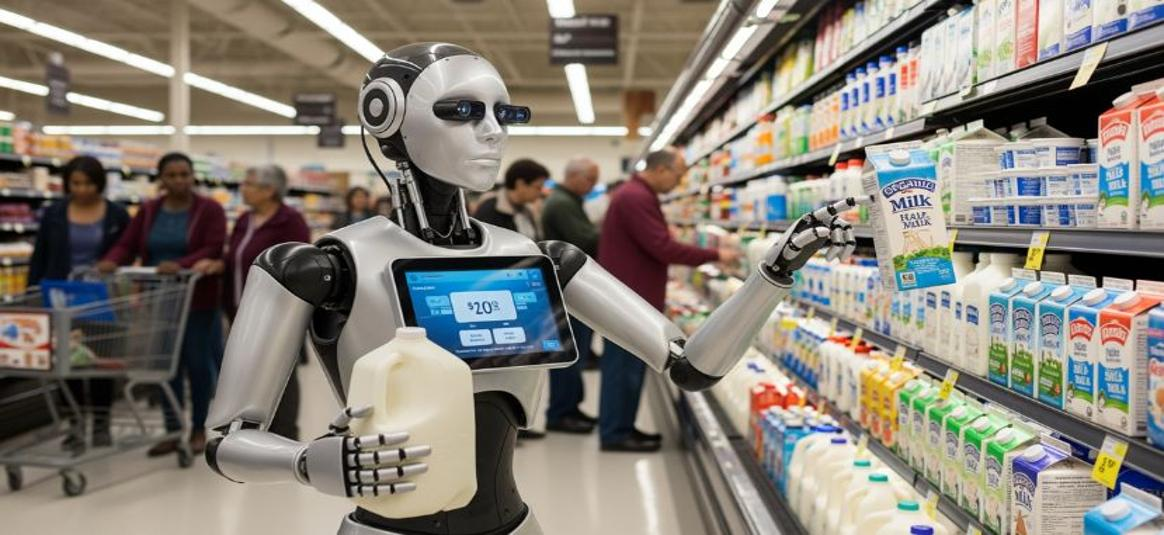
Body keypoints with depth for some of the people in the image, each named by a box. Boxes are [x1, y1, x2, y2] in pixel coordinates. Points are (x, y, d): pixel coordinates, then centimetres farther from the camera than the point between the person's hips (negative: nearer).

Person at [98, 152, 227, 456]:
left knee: (198, 364, 3)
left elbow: (214, 250, -15)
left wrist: (181, 265, -30)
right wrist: (111, 261, -20)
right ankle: (172, 431, 18)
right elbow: (127, 245, 1)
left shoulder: (209, 210, -4)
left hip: (198, 300, -4)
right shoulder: (148, 212, 9)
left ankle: (199, 429, 17)